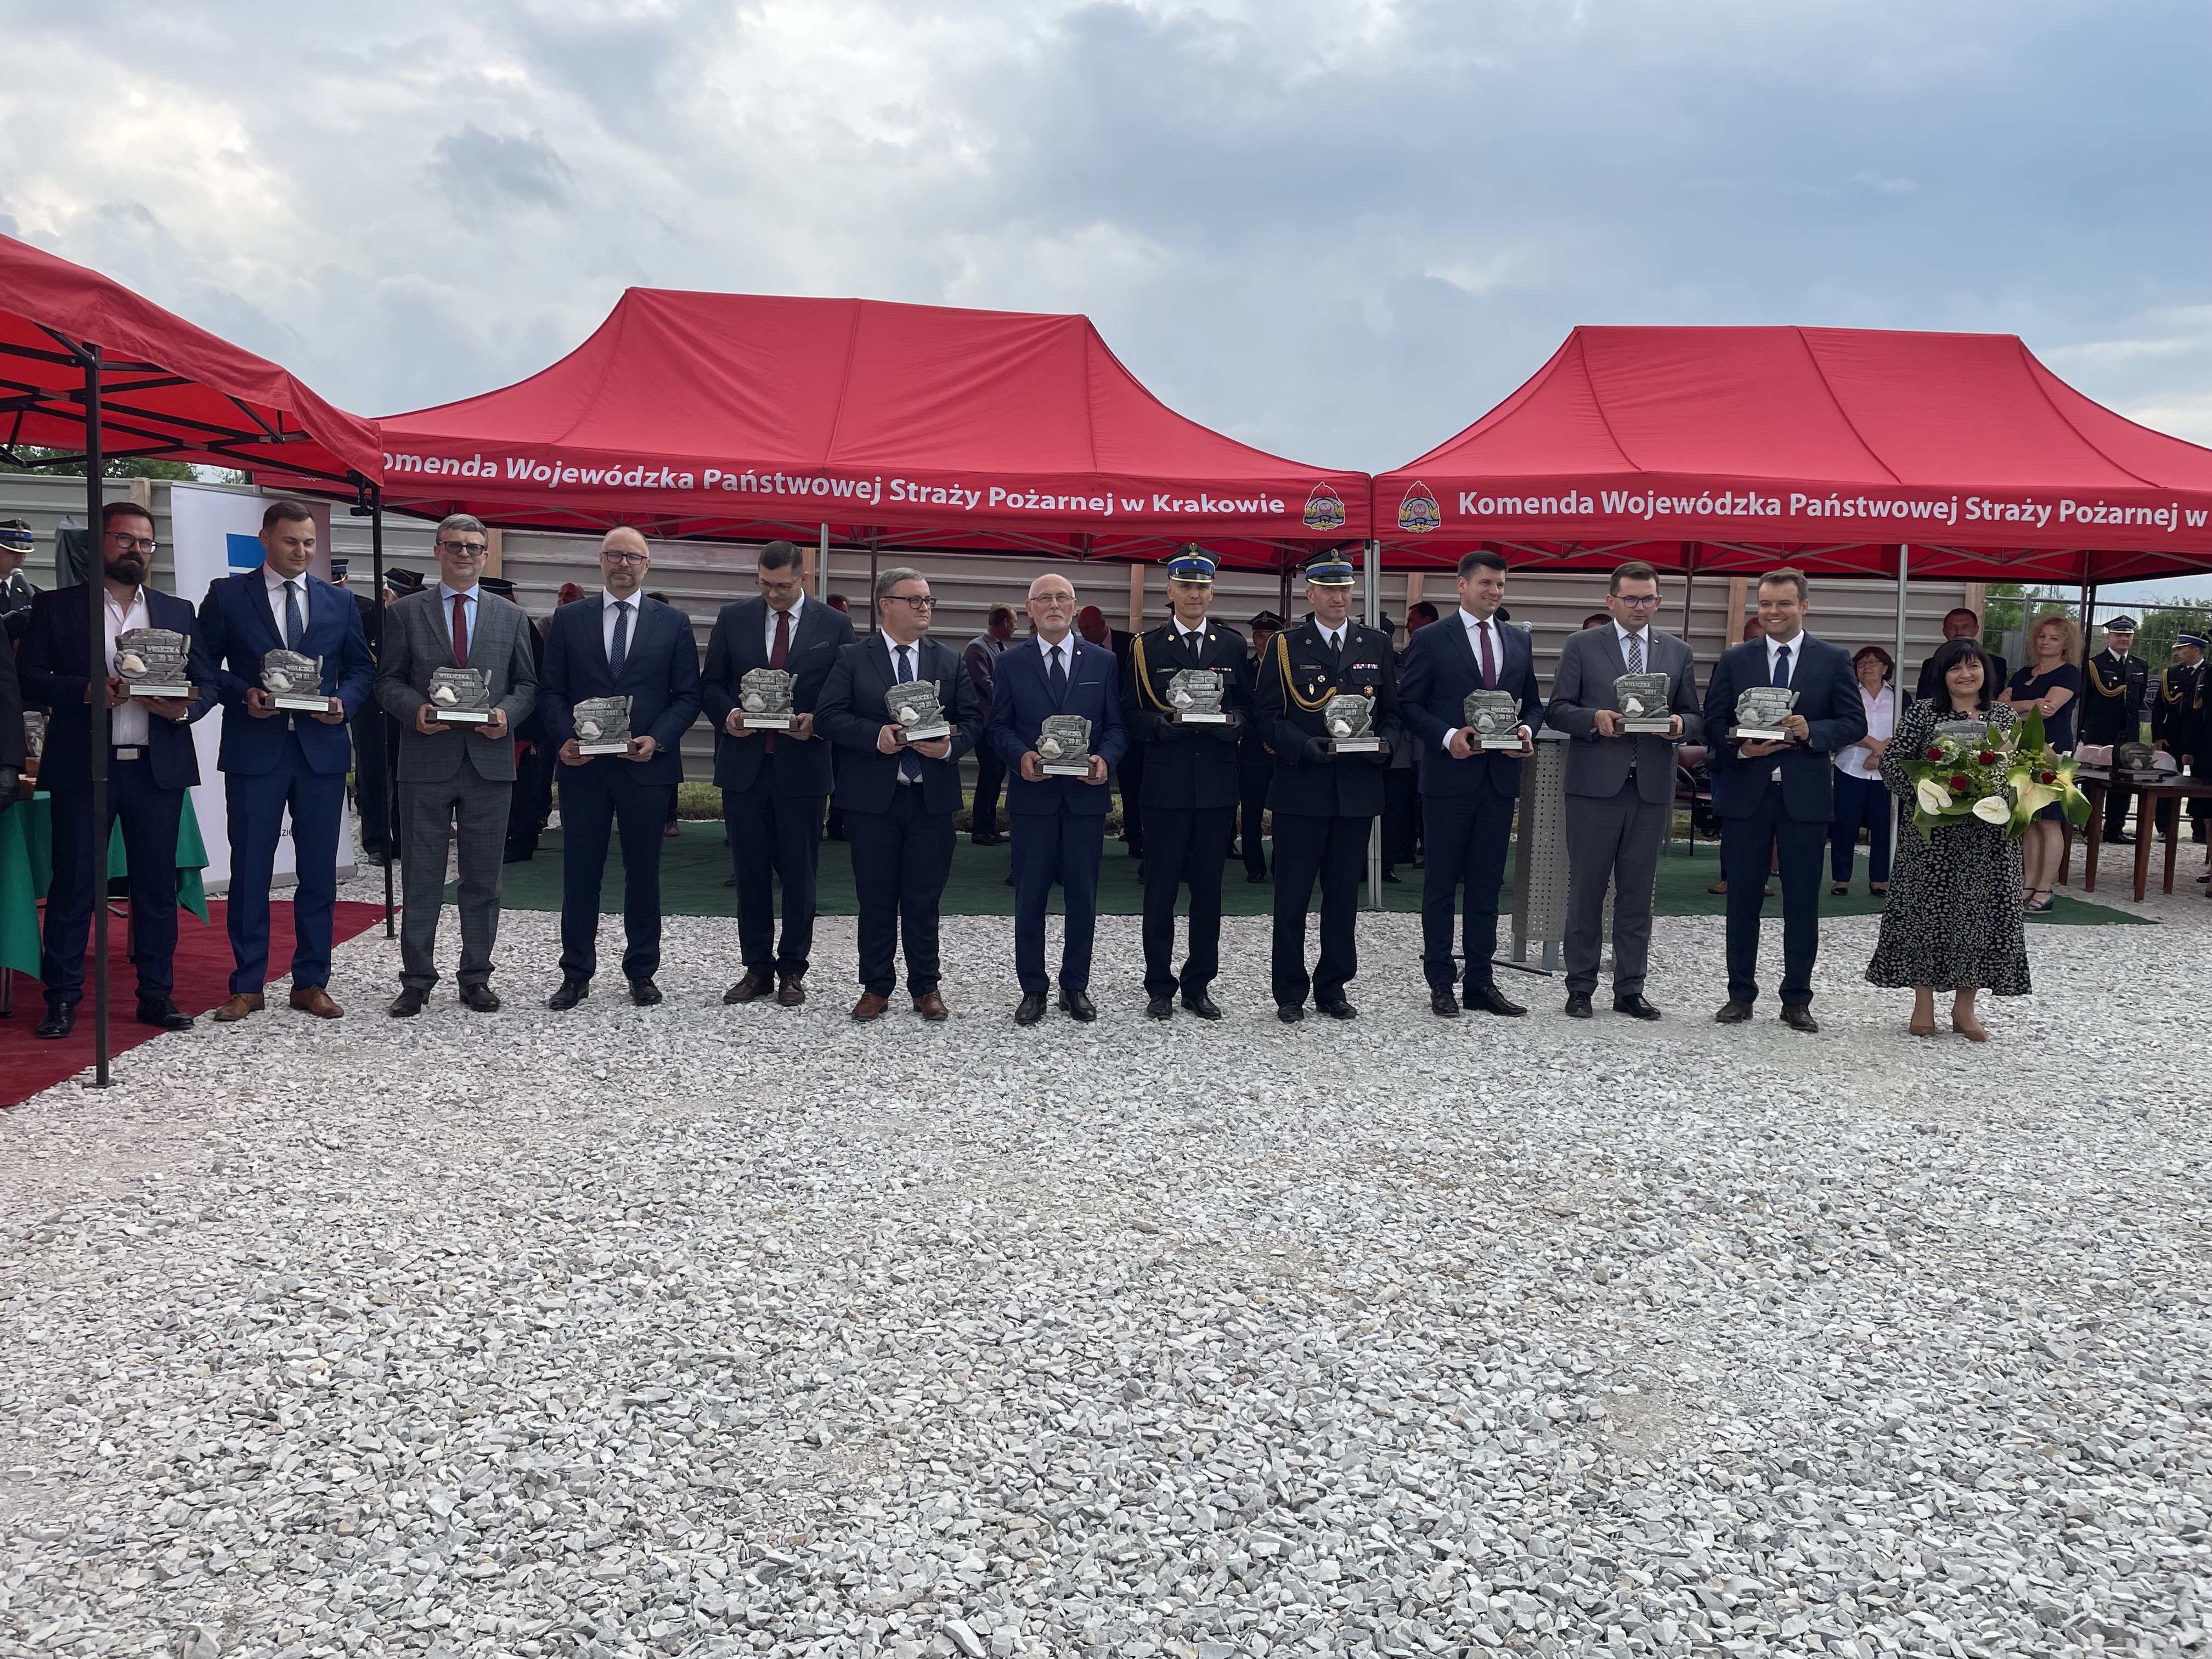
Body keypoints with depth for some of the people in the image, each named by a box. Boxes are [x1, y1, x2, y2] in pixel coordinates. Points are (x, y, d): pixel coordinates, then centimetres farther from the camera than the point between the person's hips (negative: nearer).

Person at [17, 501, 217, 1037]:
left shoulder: (177, 612, 14)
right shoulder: (56, 607, 6)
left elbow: (208, 683, 9)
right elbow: (29, 677, -2)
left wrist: (184, 707, -12)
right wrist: (86, 691, -17)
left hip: (157, 768, 2)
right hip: (82, 767, -2)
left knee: (157, 884, 5)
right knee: (73, 885, 2)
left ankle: (157, 994, 12)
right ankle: (63, 998, 10)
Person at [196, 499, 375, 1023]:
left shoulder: (339, 601, 10)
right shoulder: (228, 594, 4)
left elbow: (361, 668, 13)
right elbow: (203, 665, 3)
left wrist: (345, 703, -6)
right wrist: (243, 695, -14)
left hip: (322, 749, 2)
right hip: (254, 749, -2)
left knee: (319, 871, 6)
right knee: (250, 868, 2)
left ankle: (311, 983, 15)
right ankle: (247, 985, 11)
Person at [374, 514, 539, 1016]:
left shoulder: (511, 616, 11)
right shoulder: (406, 612, 7)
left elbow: (527, 684, 10)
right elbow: (388, 681, 5)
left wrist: (507, 712, -10)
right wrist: (416, 709, -15)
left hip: (490, 761, 1)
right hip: (425, 762, -1)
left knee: (483, 878, 7)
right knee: (421, 879, 3)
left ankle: (476, 979, 16)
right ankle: (416, 981, 11)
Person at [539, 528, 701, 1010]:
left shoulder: (672, 622, 5)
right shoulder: (569, 619, 7)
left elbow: (688, 695, 2)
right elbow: (551, 690, 6)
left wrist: (658, 739, -12)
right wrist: (564, 739, -10)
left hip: (646, 766, -1)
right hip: (583, 765, 1)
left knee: (643, 872, 7)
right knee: (580, 871, 5)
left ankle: (641, 972, 17)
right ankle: (576, 974, 14)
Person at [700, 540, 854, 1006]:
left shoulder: (834, 626, 1)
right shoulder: (733, 619, 6)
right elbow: (710, 685, 9)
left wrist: (816, 722, -15)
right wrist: (727, 715, -11)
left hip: (802, 766, -2)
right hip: (744, 764, 2)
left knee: (800, 875, 5)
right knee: (749, 872, 8)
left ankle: (792, 971, 16)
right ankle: (757, 969, 18)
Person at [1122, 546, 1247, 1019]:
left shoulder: (1232, 644, 9)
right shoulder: (1146, 647, 3)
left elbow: (1249, 708, 10)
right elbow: (1131, 716, 0)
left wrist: (1232, 722, -11)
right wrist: (1166, 724, -17)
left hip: (1217, 784, 2)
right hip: (1165, 784, -2)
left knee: (1209, 887, 7)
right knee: (1161, 888, 3)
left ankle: (1198, 984, 18)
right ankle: (1160, 987, 12)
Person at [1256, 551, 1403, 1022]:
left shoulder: (1377, 645, 10)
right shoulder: (1285, 646, 2)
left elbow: (1394, 711, 12)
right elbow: (1266, 714, -3)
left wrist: (1385, 744, -9)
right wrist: (1306, 746, -18)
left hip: (1358, 787, 3)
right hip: (1300, 788, -3)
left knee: (1343, 894, 9)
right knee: (1292, 895, 1)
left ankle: (1333, 988, 20)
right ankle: (1289, 993, 11)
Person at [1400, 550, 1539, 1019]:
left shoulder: (1519, 641, 13)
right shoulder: (1431, 640, -2)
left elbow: (1533, 703, 17)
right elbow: (1411, 706, -4)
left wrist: (1527, 730, -5)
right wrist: (1447, 736, -19)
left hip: (1501, 775, 5)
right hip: (1450, 776, -4)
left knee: (1487, 883, 9)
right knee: (1441, 883, 3)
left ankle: (1480, 981, 15)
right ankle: (1441, 984, 9)